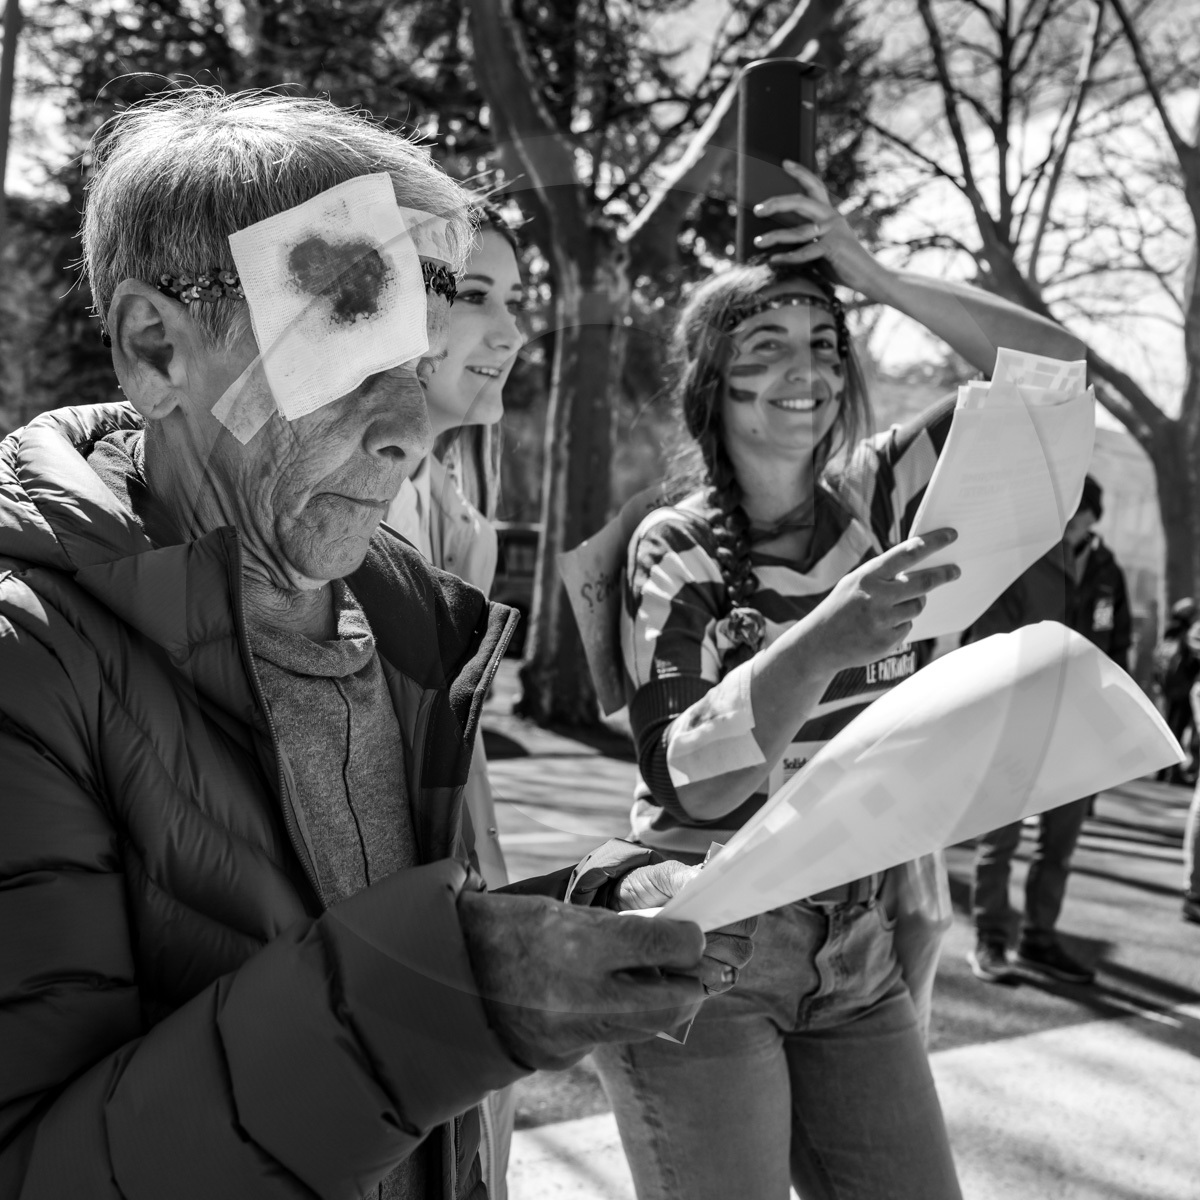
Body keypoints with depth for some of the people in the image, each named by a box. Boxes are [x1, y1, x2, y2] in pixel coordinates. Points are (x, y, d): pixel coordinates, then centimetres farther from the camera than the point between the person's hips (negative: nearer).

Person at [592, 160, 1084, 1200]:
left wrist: (876, 278, -11)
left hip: (857, 957, 5)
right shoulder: (673, 551, -11)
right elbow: (690, 783, -20)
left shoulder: (878, 499, 1)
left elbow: (1055, 371, -1)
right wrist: (819, 643, -35)